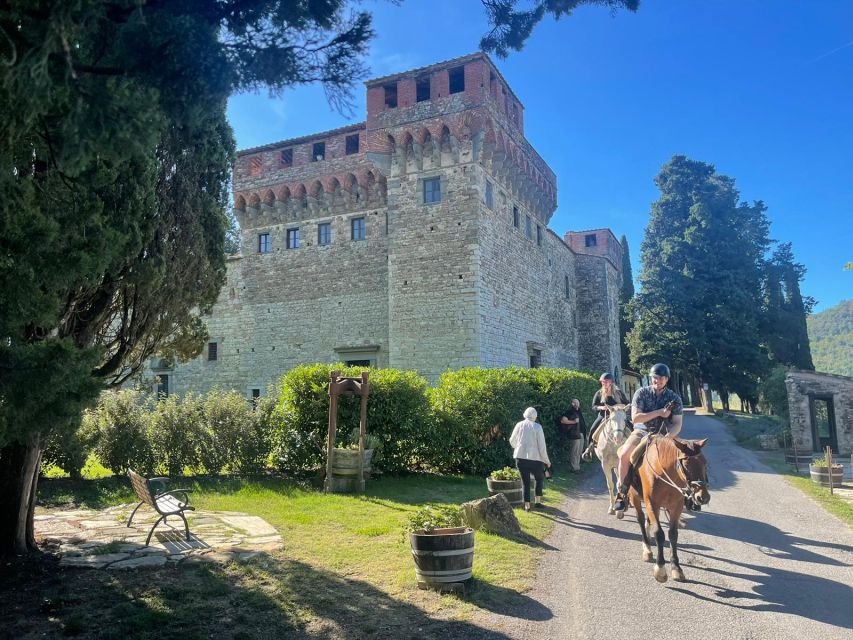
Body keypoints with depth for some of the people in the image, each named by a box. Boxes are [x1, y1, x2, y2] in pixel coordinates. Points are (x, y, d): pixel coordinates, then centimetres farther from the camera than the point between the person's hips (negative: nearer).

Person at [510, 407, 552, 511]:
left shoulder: (519, 425, 2)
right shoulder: (537, 427, -7)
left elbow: (512, 441, 12)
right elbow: (542, 446, -7)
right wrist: (546, 460, 4)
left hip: (520, 457, 2)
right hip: (534, 458, -2)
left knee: (525, 481, 12)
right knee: (539, 479, 21)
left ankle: (527, 505, 12)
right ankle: (538, 502, 19)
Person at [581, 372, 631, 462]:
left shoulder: (619, 393, 4)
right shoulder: (599, 393, 4)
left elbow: (627, 404, 8)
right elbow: (593, 407, 1)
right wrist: (600, 407, -20)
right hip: (603, 417, -1)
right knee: (593, 429, -23)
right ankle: (589, 449, -12)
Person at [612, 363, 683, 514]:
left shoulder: (674, 398, 0)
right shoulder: (641, 393, -4)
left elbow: (677, 424, -4)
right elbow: (635, 417, -12)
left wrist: (668, 436, -25)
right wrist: (659, 412, -18)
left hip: (663, 435, 1)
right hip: (641, 432, -1)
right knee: (624, 454, -26)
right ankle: (622, 492, -11)